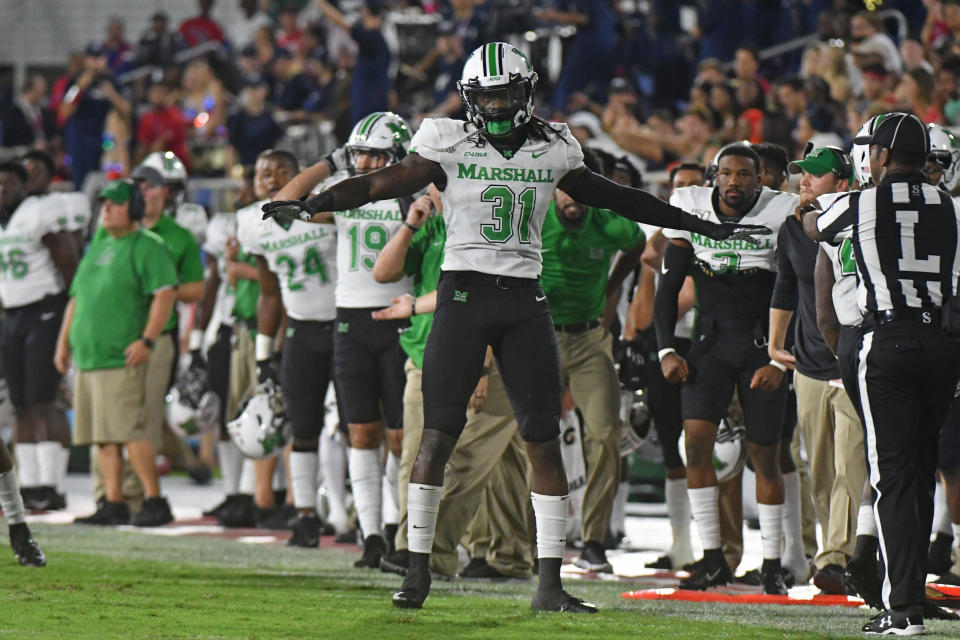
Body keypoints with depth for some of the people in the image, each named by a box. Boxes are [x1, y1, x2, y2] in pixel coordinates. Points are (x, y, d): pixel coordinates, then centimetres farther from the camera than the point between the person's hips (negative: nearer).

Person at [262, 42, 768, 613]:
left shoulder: (552, 152, 8)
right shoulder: (451, 147, 0)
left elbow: (614, 198, 17)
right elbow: (384, 184, -3)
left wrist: (705, 227, 21)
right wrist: (312, 205, -17)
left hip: (524, 301, 3)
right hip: (465, 292, -3)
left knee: (545, 442, -2)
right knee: (439, 435, -8)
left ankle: (550, 584, 2)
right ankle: (418, 572, 1)